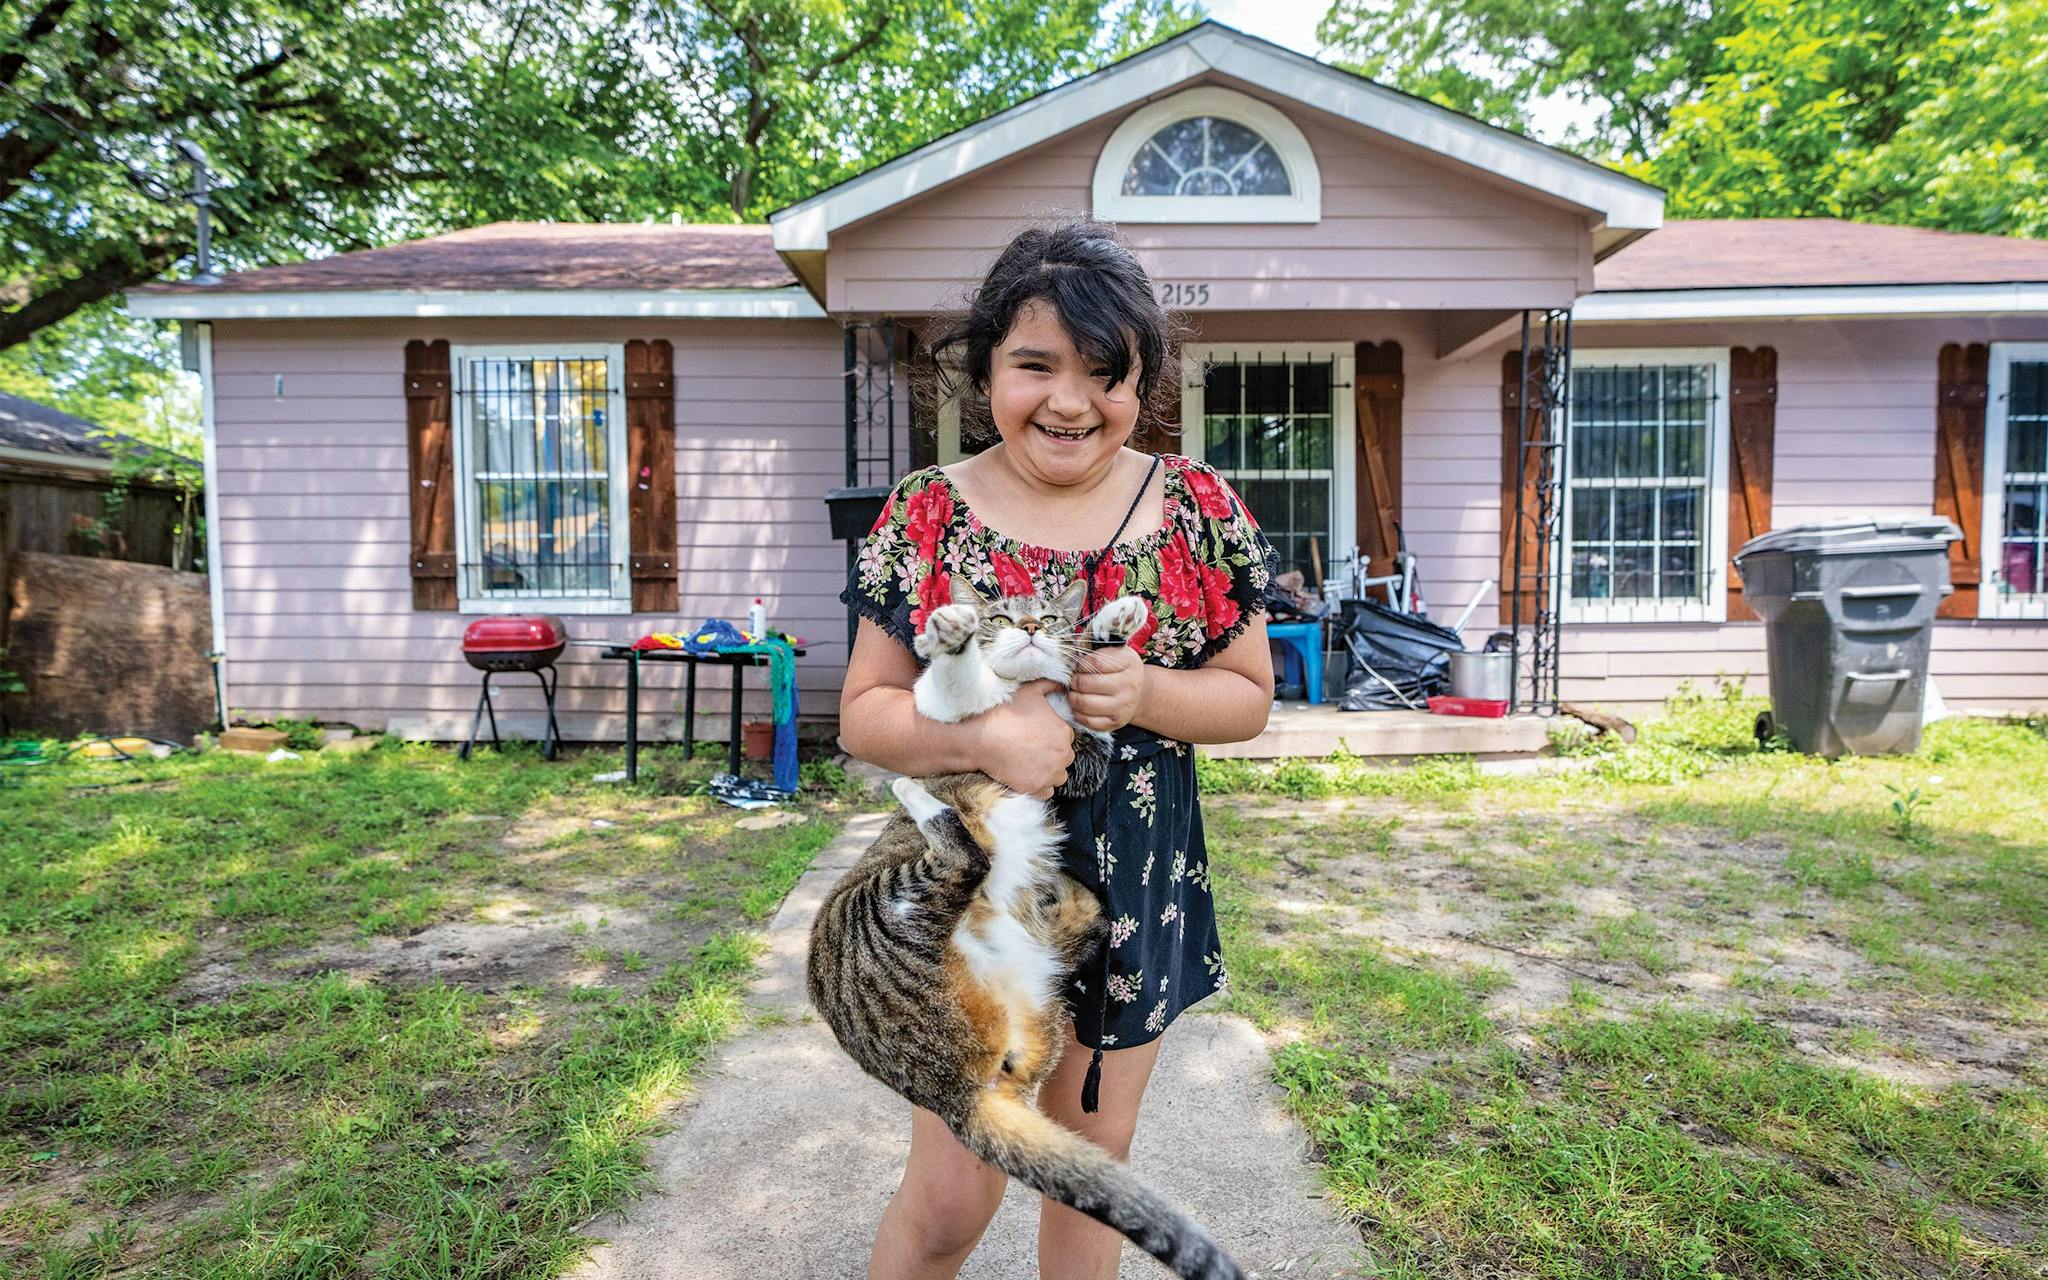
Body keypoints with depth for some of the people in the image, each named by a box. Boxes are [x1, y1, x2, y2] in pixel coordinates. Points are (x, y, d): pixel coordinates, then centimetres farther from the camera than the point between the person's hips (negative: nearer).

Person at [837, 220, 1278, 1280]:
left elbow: (1250, 695, 1)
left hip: (1135, 888, 2)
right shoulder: (925, 515, -7)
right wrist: (982, 734, -26)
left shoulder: (1197, 508, -4)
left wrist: (1145, 692, -19)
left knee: (1090, 1170, 20)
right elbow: (862, 713, -6)